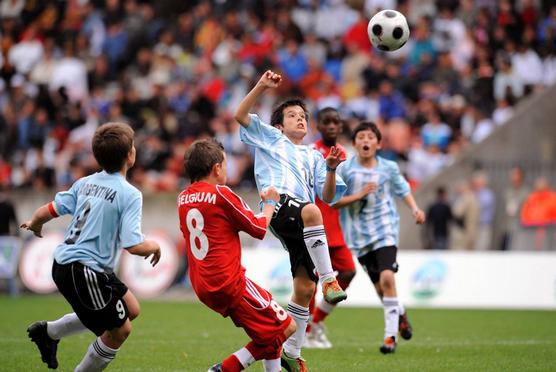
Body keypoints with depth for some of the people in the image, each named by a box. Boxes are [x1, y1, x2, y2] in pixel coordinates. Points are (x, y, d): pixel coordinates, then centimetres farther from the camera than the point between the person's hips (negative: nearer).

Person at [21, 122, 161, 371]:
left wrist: (34, 224, 35)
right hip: (85, 272, -8)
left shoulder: (85, 183, 6)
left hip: (63, 264, 8)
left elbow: (46, 212, 13)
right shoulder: (129, 194, -15)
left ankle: (49, 331, 25)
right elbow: (134, 246, -20)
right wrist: (154, 246, 1)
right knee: (119, 330, 4)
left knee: (131, 310, 19)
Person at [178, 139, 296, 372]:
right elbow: (259, 228, -5)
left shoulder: (183, 199, 9)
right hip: (229, 282, -9)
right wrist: (270, 203, 14)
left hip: (203, 286, 9)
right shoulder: (221, 194, -13)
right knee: (286, 327, -3)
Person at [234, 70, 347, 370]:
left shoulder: (313, 157, 32)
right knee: (310, 211, -40)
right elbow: (241, 115, 10)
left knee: (304, 287, -1)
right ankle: (329, 280, -42)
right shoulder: (269, 138, 24)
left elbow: (328, 197, 21)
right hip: (278, 204, -5)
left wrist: (331, 169, 3)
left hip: (302, 227, 5)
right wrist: (261, 86, 0)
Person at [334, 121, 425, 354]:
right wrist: (359, 195, -17)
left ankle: (390, 335, -12)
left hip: (385, 230, -1)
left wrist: (415, 209, 1)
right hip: (359, 235, 1)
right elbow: (333, 202, -5)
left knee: (387, 277, -20)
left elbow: (403, 190, 17)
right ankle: (400, 313, 39)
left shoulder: (389, 168, 1)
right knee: (379, 285, 6)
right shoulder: (345, 169, -4)